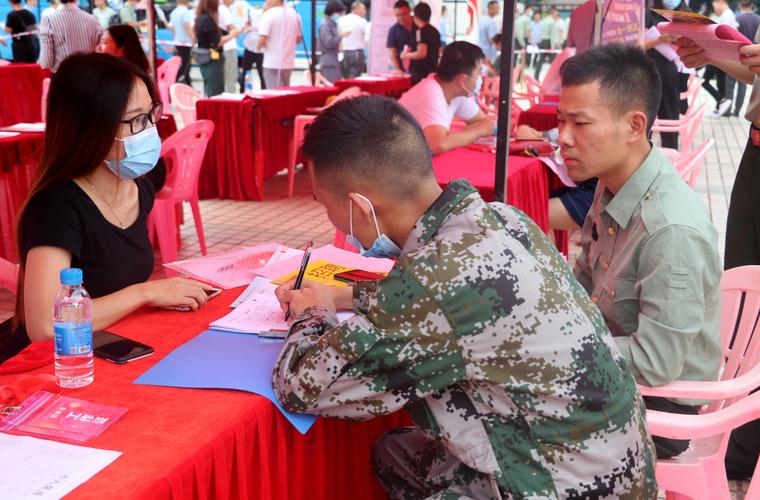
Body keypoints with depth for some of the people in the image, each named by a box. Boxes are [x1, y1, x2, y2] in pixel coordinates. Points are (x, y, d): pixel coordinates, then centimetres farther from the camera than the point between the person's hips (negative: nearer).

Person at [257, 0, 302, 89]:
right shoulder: (294, 13, 7)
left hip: (273, 64, -6)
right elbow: (299, 39, 15)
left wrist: (258, 46, 3)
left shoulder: (269, 14, -12)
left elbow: (262, 41, -17)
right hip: (289, 63, 6)